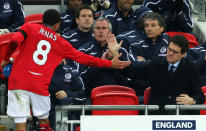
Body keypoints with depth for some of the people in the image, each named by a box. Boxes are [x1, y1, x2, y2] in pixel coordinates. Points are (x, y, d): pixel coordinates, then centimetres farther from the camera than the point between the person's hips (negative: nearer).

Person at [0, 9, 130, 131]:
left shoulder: (29, 28, 10)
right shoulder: (61, 43, 14)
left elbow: (15, 40, -10)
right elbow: (84, 58, 18)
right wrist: (110, 64, 25)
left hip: (18, 80, -1)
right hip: (40, 86, 1)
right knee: (44, 120, 16)